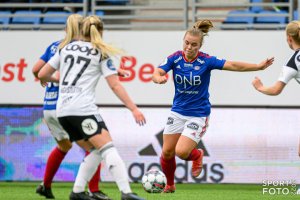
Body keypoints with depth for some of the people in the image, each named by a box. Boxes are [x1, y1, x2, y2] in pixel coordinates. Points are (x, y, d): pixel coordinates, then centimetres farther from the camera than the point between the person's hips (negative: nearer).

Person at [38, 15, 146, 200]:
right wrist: (134, 109, -2)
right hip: (83, 109, -6)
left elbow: (42, 75, 20)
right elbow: (115, 85, -2)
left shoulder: (66, 49, 17)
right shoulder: (101, 54, 5)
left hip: (62, 111, 6)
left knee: (96, 152, 15)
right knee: (108, 149, -13)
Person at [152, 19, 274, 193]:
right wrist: (159, 78, -44)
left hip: (198, 115, -4)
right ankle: (170, 185, 31)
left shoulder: (206, 61, -16)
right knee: (167, 152, 5)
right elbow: (156, 73, -19)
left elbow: (233, 65, -22)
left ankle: (197, 155, 19)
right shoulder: (175, 58, -8)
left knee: (181, 151, -17)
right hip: (178, 112, 4)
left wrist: (258, 66, -33)